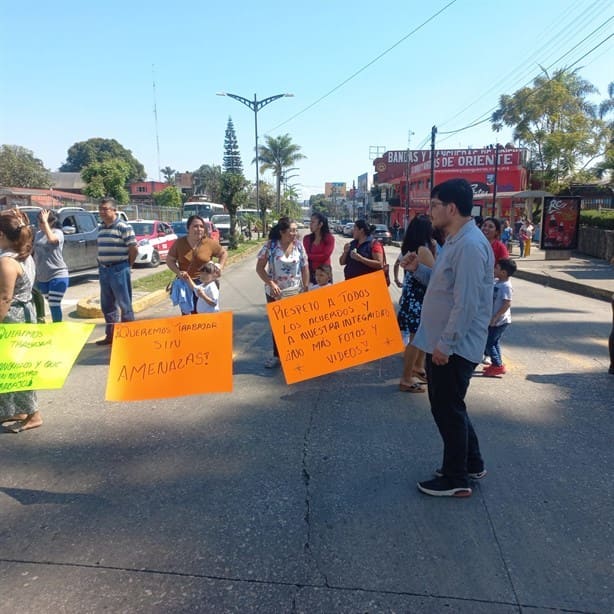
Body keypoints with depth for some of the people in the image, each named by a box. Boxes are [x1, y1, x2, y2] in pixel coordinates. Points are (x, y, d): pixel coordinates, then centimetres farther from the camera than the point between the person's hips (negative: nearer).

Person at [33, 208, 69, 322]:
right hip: (42, 277, 6)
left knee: (54, 304, -7)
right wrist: (34, 273, 16)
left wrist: (45, 221, -23)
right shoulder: (38, 234, 9)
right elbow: (36, 253, 16)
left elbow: (51, 239, -33)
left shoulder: (58, 233, -9)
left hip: (58, 275, -6)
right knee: (52, 304, 14)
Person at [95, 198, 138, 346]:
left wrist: (126, 266, -2)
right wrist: (101, 265, 9)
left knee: (124, 304, 0)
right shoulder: (101, 227, 12)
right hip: (103, 270, 8)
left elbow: (133, 249, -11)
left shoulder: (124, 227, -11)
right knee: (107, 305, 14)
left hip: (119, 269, -8)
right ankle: (110, 335, 26)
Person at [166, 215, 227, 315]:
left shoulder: (210, 243, -5)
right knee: (186, 313, 9)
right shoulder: (179, 243, -3)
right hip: (185, 282, 1)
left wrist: (220, 267, -6)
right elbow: (169, 260, 4)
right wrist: (178, 272, -13)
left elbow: (224, 253, 10)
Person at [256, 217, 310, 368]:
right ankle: (277, 355, 23)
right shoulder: (270, 246, -10)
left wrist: (306, 289, 1)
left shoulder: (299, 245, -3)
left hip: (295, 292, 1)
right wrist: (271, 283, -19)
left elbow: (305, 268, 3)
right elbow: (259, 268, -7)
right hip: (275, 293, -1)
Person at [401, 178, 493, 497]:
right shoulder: (456, 241, 11)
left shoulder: (470, 245, -22)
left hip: (454, 347, -10)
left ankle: (456, 480, 22)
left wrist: (446, 345, -22)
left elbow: (466, 303, -26)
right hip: (441, 343, 10)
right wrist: (417, 270, 5)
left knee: (448, 411, 4)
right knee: (447, 407, 21)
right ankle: (471, 463, 38)